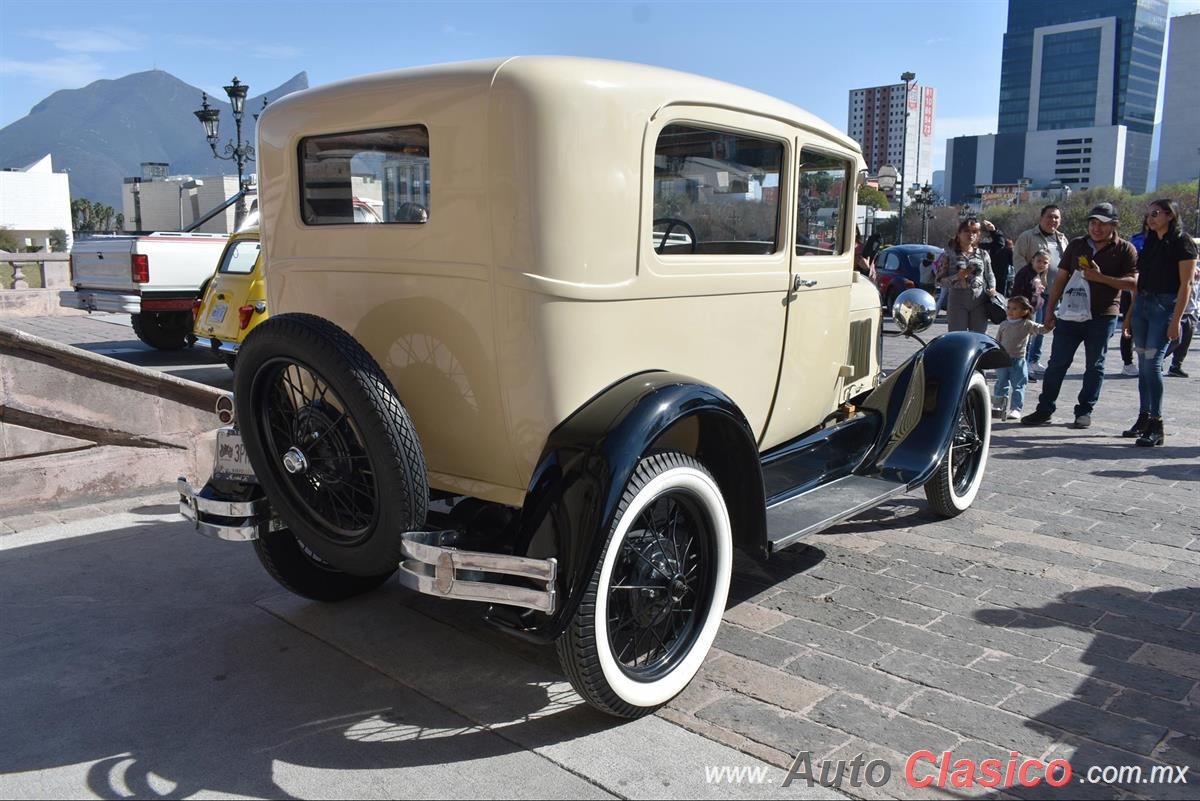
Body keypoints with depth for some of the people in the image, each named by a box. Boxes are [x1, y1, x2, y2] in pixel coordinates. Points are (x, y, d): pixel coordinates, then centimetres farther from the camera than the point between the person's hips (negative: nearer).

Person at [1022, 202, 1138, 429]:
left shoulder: (1125, 250, 0)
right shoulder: (1076, 245, 9)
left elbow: (1133, 282, -8)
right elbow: (1061, 278, 10)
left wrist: (1101, 278, -19)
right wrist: (1050, 309, 6)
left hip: (1102, 317, -2)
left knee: (1094, 366, 6)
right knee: (1057, 363, 1)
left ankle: (1084, 411, 15)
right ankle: (1045, 409, 6)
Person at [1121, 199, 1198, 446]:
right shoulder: (1150, 242, 14)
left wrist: (1176, 320, -17)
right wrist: (1130, 315, 15)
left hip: (1165, 306, -7)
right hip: (1142, 304, 7)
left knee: (1152, 363, -13)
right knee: (1143, 363, 8)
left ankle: (1156, 425, -10)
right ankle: (1144, 418, 16)